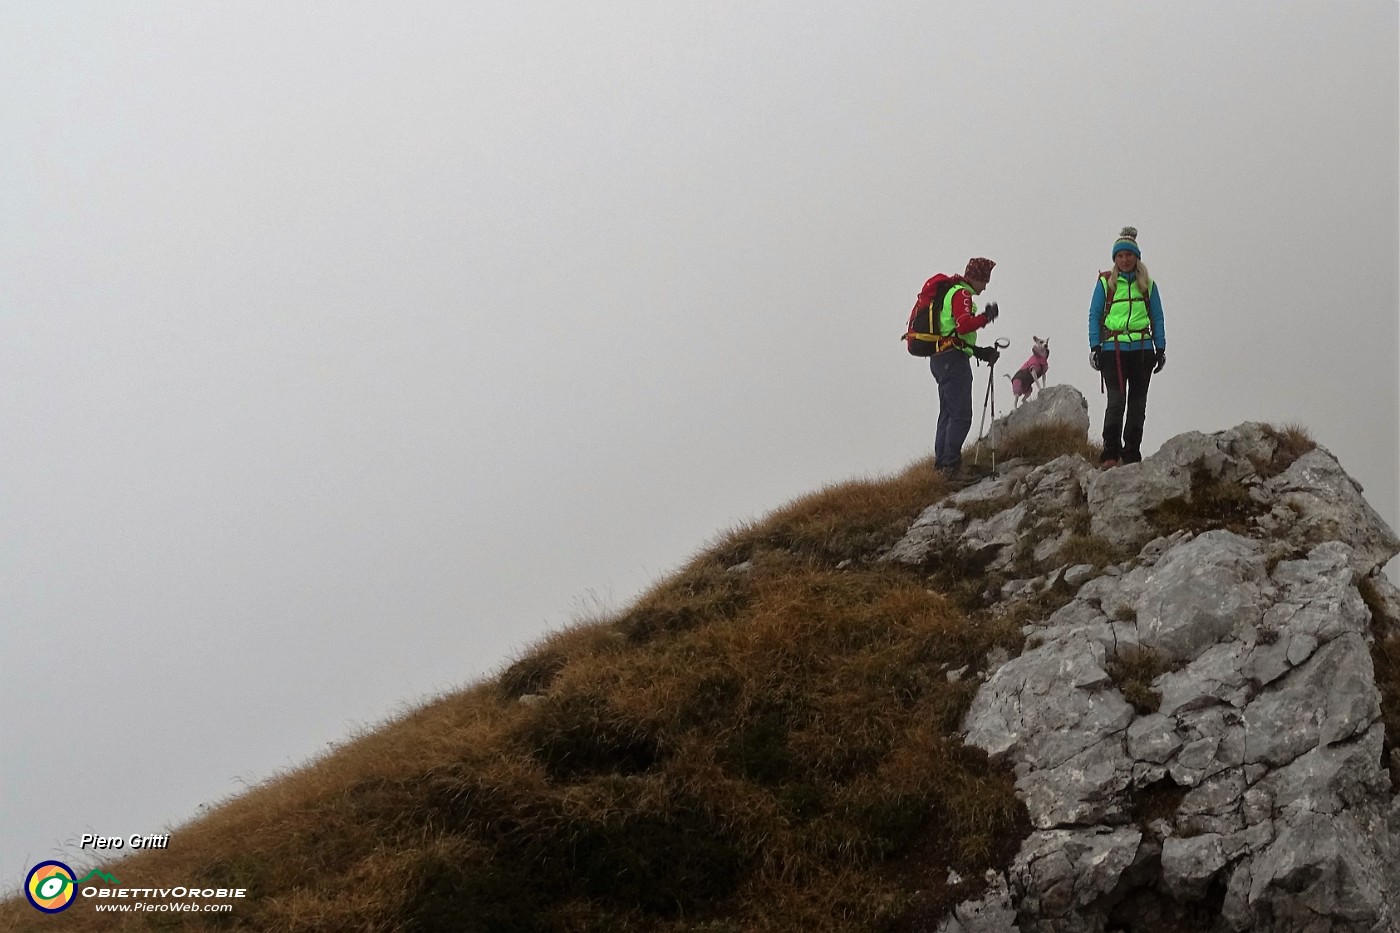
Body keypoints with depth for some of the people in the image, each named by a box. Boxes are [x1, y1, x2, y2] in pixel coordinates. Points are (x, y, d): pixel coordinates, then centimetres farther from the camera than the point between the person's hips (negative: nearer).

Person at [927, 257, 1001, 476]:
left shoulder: (952, 292, 22)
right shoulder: (961, 294, -10)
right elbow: (964, 325, -26)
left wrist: (979, 351, 16)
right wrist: (987, 317, -14)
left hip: (942, 359, 11)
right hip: (953, 359, -11)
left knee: (948, 415, 13)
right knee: (961, 415, -10)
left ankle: (941, 464, 14)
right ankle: (951, 464, -12)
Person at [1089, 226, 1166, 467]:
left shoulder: (1147, 284, 10)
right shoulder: (1106, 283, 4)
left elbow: (1157, 318, 13)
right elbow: (1094, 316, 5)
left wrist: (1161, 348, 6)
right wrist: (1095, 347, -4)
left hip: (1142, 349, 3)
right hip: (1113, 350, -3)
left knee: (1137, 402, 5)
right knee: (1116, 401, -13)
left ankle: (1132, 453, 11)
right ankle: (1110, 453, -10)